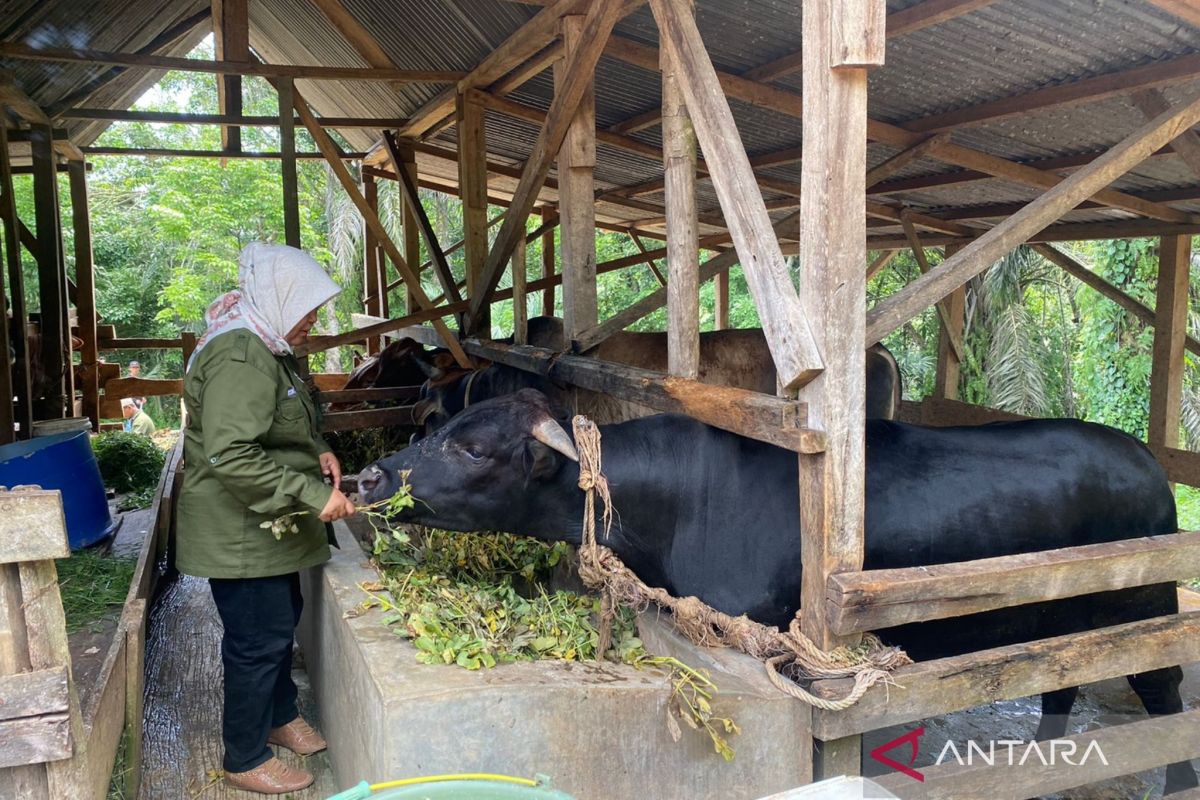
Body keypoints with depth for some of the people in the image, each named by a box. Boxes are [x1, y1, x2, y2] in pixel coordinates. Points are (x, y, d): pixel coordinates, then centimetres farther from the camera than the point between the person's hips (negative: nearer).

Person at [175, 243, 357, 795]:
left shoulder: (264, 347, 11)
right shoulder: (240, 358, -25)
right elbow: (231, 455, -33)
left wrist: (316, 451, 5)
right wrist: (313, 494, -30)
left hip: (269, 525, 11)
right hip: (239, 532, -11)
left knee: (281, 623, 22)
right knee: (259, 639, 1)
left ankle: (280, 717, 42)